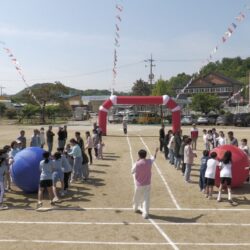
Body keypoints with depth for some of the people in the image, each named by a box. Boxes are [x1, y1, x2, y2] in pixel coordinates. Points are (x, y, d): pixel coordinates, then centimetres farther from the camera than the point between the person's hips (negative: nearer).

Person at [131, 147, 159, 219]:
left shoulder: (137, 164, -16)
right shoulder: (149, 162, -8)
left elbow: (132, 172, 0)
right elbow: (154, 158, 15)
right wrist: (156, 152, 34)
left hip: (139, 184, -1)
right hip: (147, 184, 1)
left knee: (137, 197, 20)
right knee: (146, 198, 1)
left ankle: (135, 208, 41)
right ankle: (145, 214, -5)